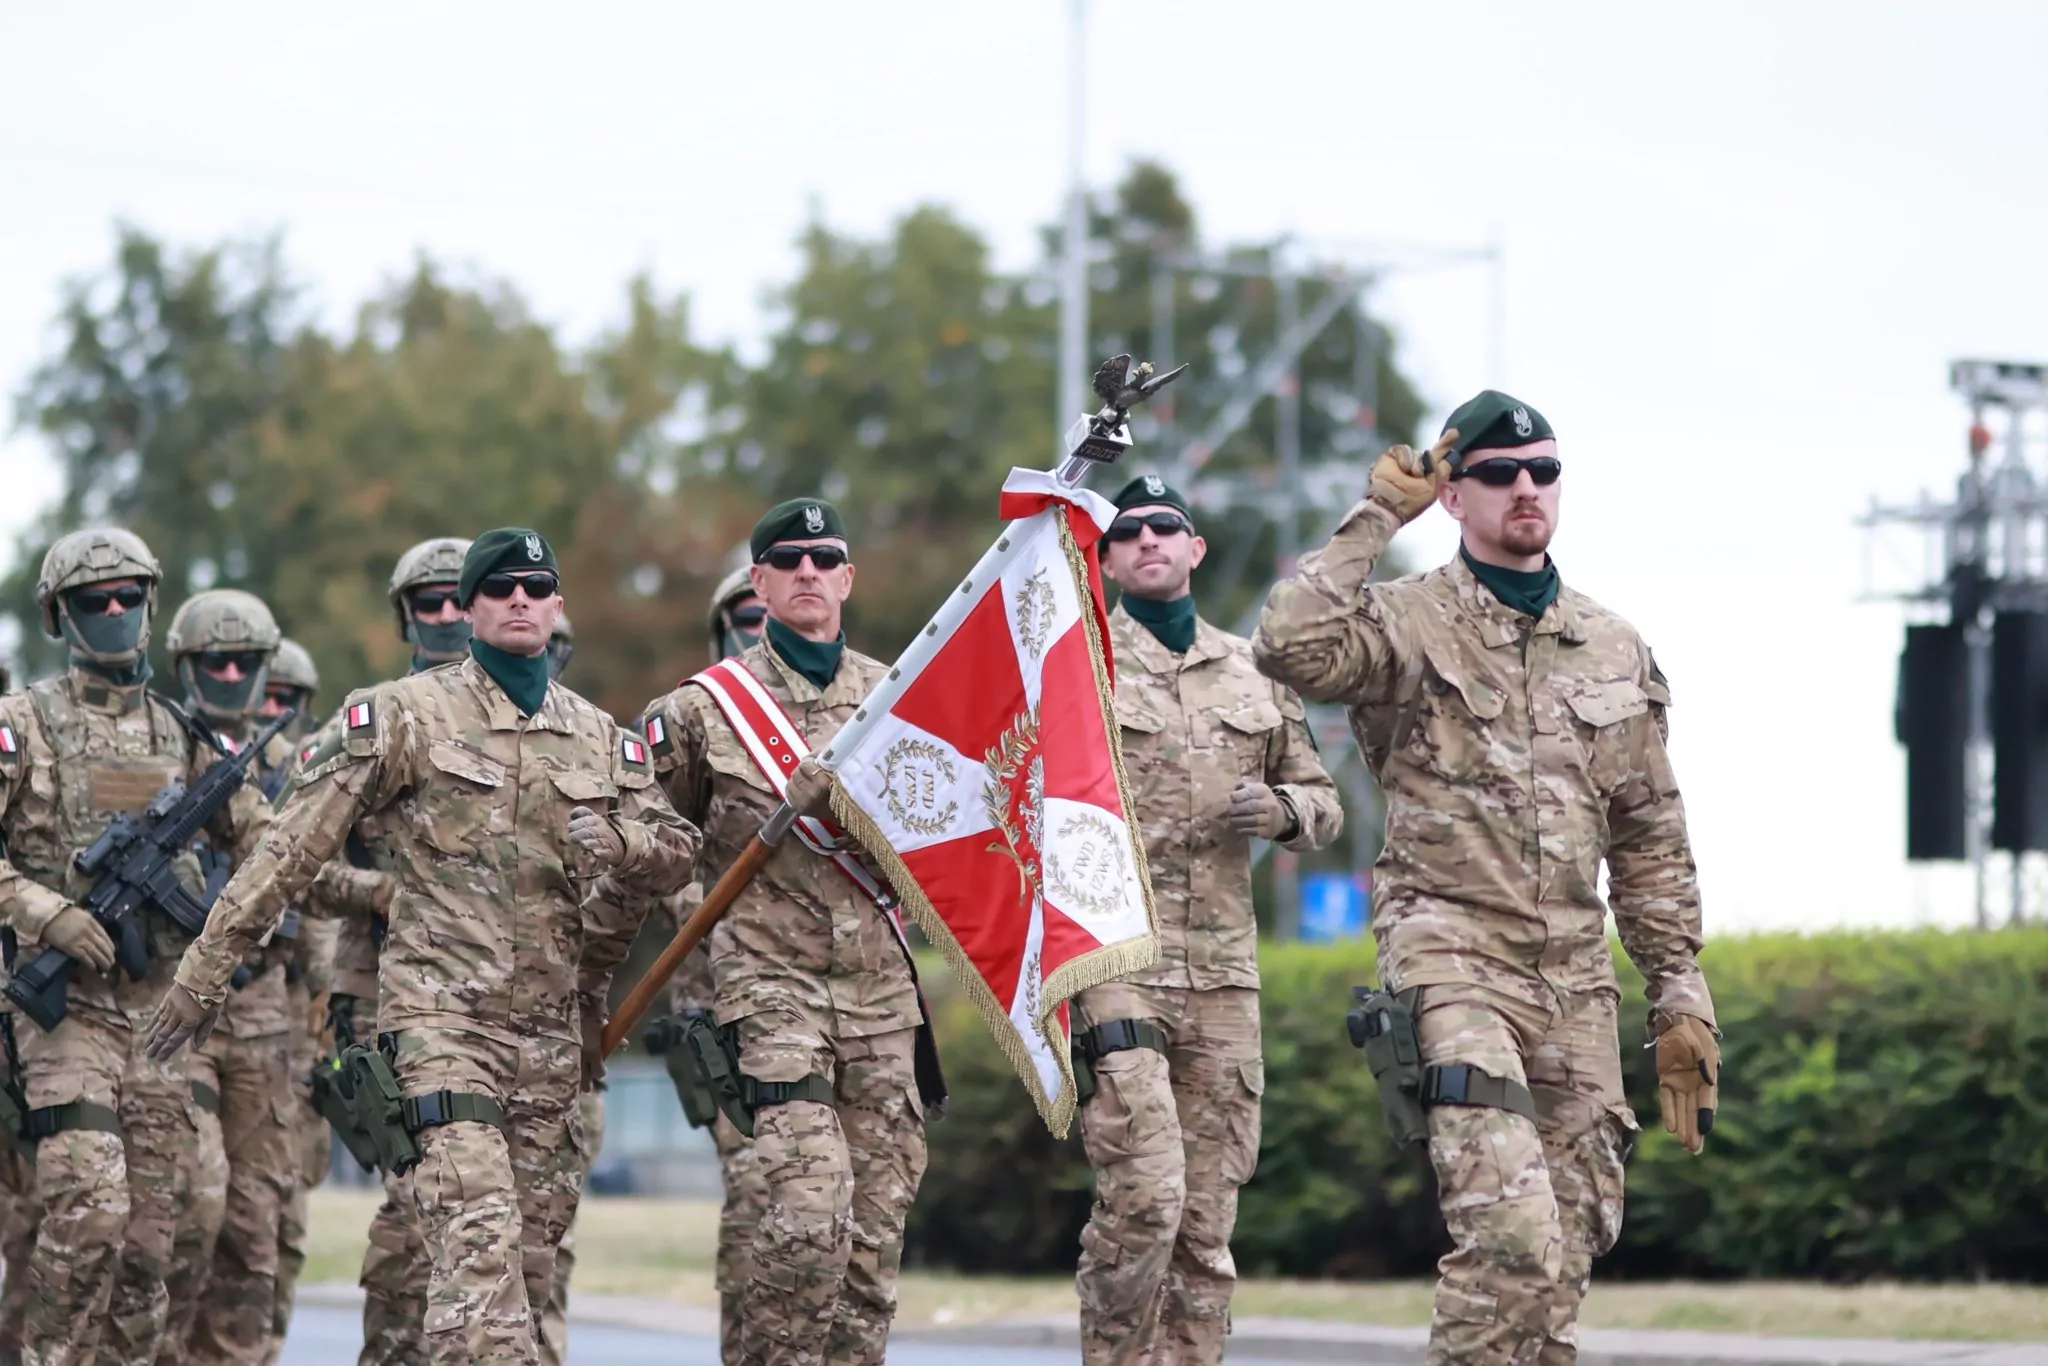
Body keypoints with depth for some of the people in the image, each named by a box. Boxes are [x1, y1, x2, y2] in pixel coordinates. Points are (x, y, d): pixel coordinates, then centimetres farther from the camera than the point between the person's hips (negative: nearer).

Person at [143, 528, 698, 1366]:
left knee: (532, 1251, 8)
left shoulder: (599, 737, 15)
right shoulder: (406, 716, 0)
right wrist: (206, 968, -4)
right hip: (441, 1012, -6)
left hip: (551, 1030, 6)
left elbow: (675, 856, 17)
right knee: (480, 1235, -22)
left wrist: (616, 841, -7)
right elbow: (293, 846, -1)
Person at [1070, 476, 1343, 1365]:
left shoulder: (1253, 672, 16)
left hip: (1221, 967, 5)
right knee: (1144, 1193, -18)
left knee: (1208, 1217, 4)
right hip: (1106, 952, -5)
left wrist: (1283, 809, -1)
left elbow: (1323, 805, 22)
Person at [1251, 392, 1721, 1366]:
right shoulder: (1409, 622, 0)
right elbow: (1291, 649, -22)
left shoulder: (1615, 649, 16)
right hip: (1453, 955, -6)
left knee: (1569, 1248, 5)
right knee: (1510, 1233, -22)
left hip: (1576, 981, 6)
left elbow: (1651, 843, 19)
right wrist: (1376, 519, -11)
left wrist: (1680, 998, 13)